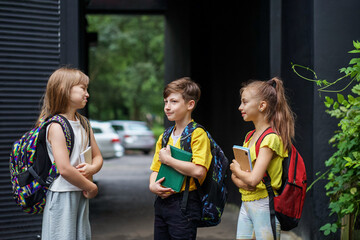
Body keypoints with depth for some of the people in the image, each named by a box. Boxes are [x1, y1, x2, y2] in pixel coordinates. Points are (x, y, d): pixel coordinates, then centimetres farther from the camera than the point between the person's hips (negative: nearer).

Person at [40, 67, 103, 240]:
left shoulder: (84, 123, 11)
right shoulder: (56, 126, -15)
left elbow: (98, 157, 17)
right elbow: (65, 169, -22)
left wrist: (91, 168, -7)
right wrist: (91, 187, -10)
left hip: (81, 194, 8)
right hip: (62, 197, -8)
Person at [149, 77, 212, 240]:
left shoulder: (197, 134, -9)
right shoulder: (164, 137, 14)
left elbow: (198, 171, -22)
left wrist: (168, 160, -14)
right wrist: (152, 185, -3)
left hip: (184, 204, -7)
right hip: (162, 201, 7)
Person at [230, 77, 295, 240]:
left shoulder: (271, 138, -15)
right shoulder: (250, 137, 11)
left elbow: (253, 180, -24)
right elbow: (234, 174, 12)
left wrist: (237, 170, -5)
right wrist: (240, 180, -10)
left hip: (264, 205, -8)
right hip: (246, 203, 8)